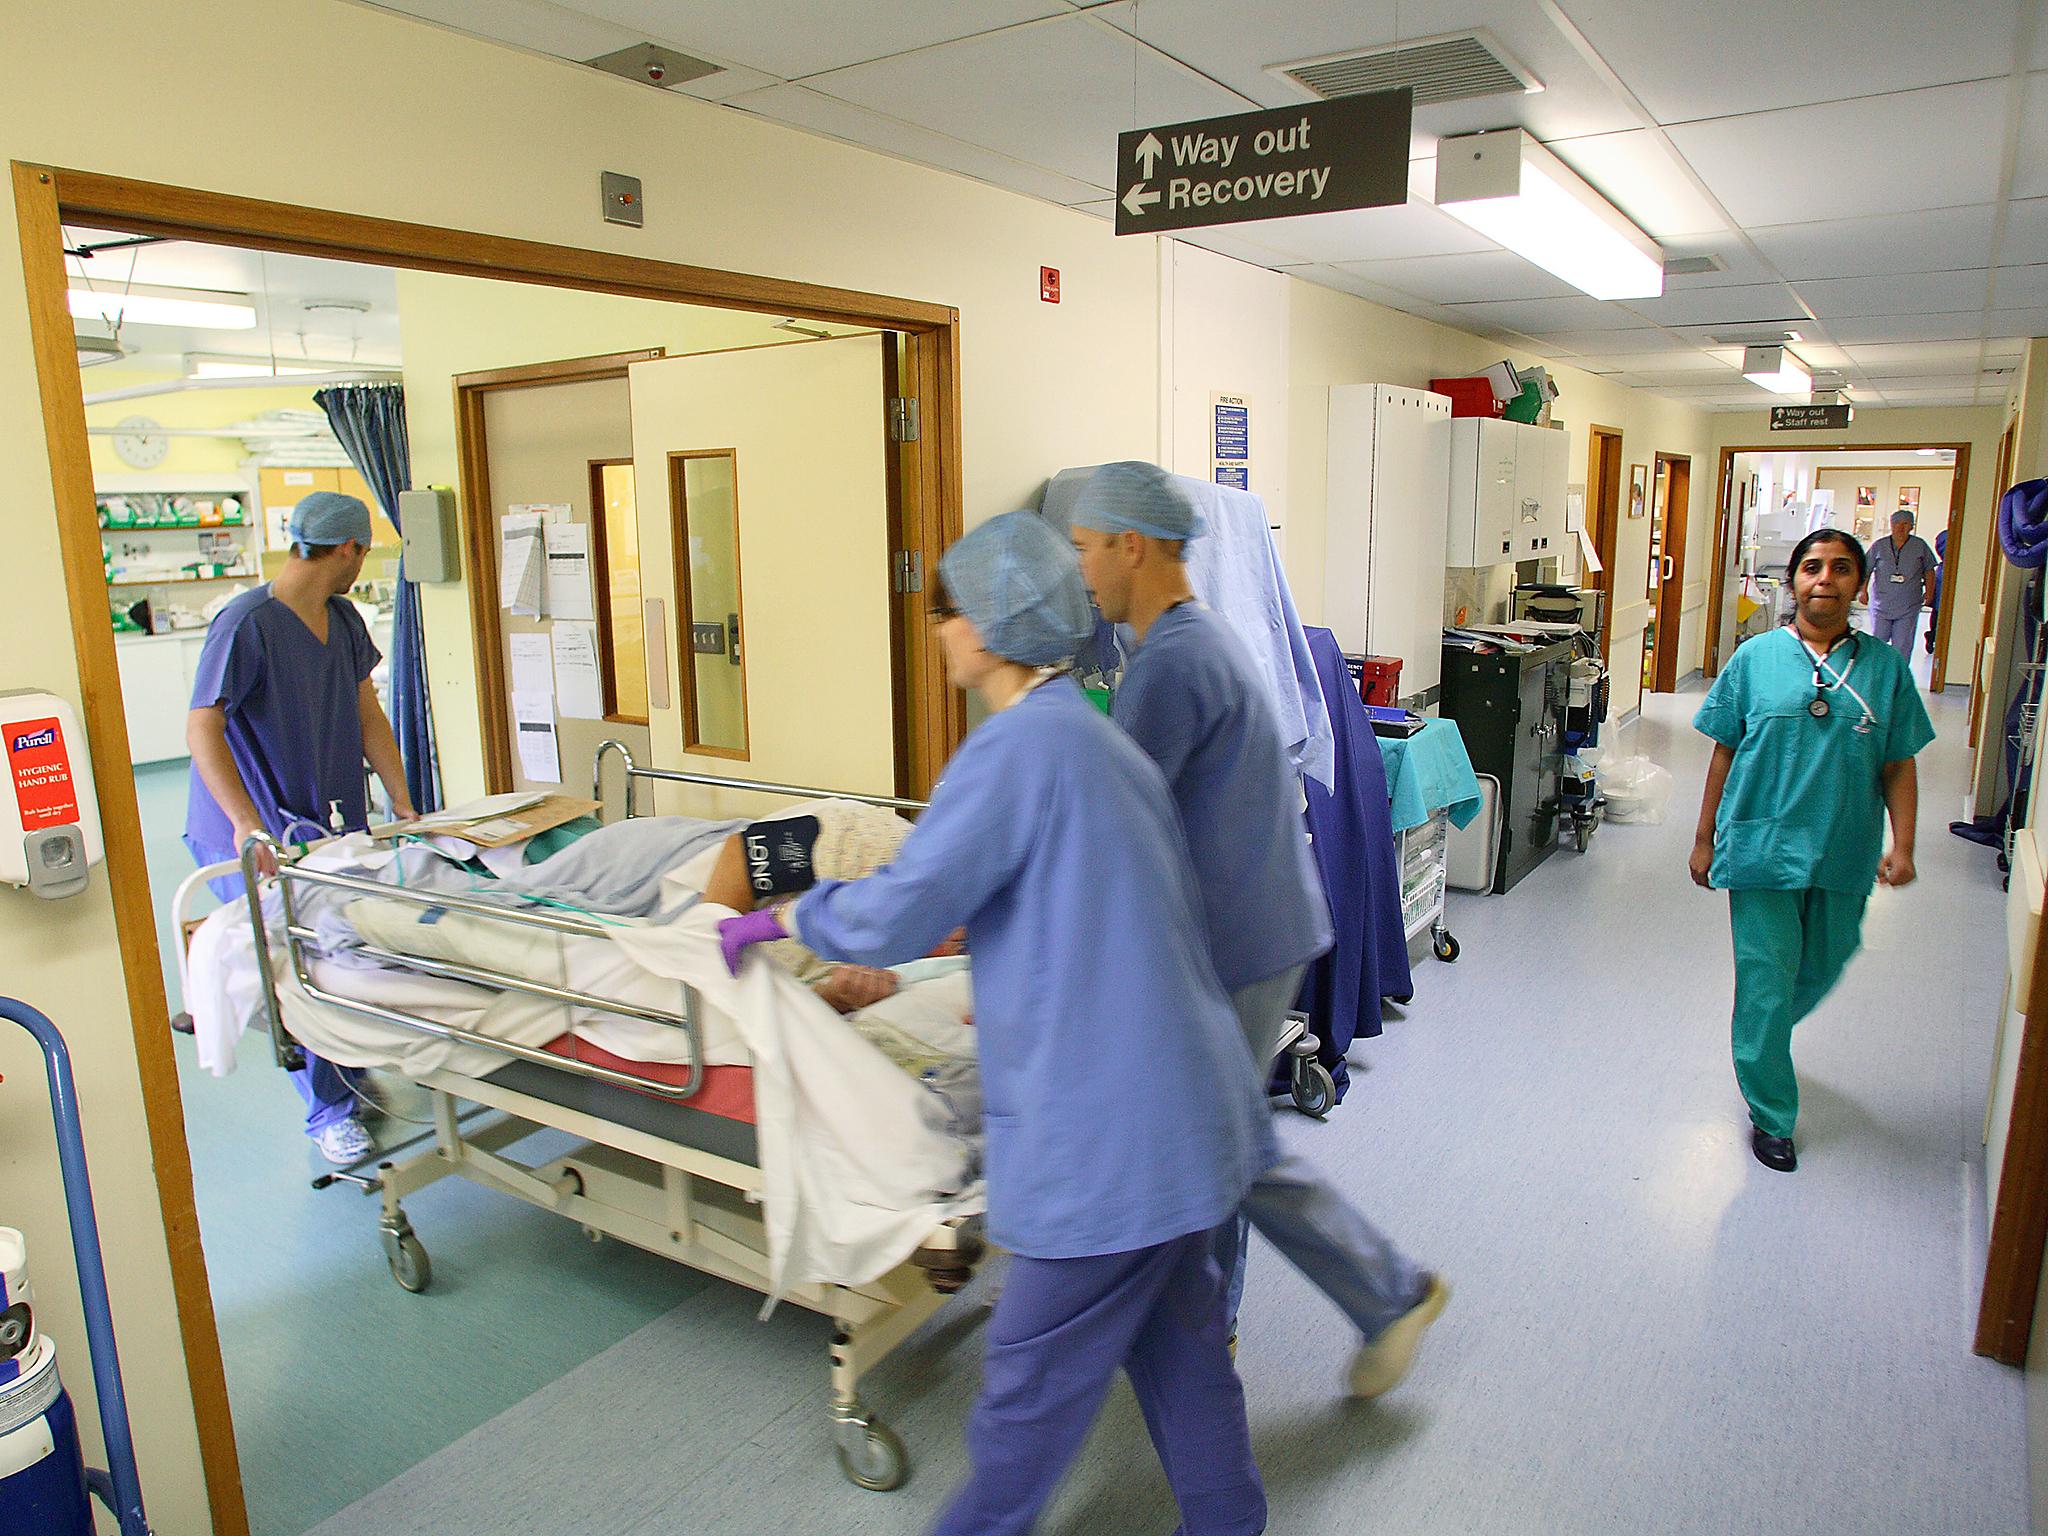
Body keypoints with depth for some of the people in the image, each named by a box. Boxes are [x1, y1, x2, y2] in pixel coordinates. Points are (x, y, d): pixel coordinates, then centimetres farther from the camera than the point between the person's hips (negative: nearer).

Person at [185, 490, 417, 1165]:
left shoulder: (343, 620, 8)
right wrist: (246, 822, -33)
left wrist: (403, 805, 3)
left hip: (334, 822, 7)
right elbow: (201, 728, -21)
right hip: (257, 832, -7)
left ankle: (356, 1073, 26)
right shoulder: (247, 623, -17)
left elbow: (367, 715, 11)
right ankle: (328, 1110, 11)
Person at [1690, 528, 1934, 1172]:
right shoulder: (1755, 658, -3)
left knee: (1821, 969, 17)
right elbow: (1724, 753, 2)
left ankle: (1763, 1040, 49)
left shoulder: (1885, 667, 2)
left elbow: (1899, 766, 4)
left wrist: (1902, 845, -7)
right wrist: (1705, 839, 3)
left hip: (1844, 854, 3)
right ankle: (1771, 1116, 18)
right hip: (1762, 846, -2)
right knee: (1767, 980, 2)